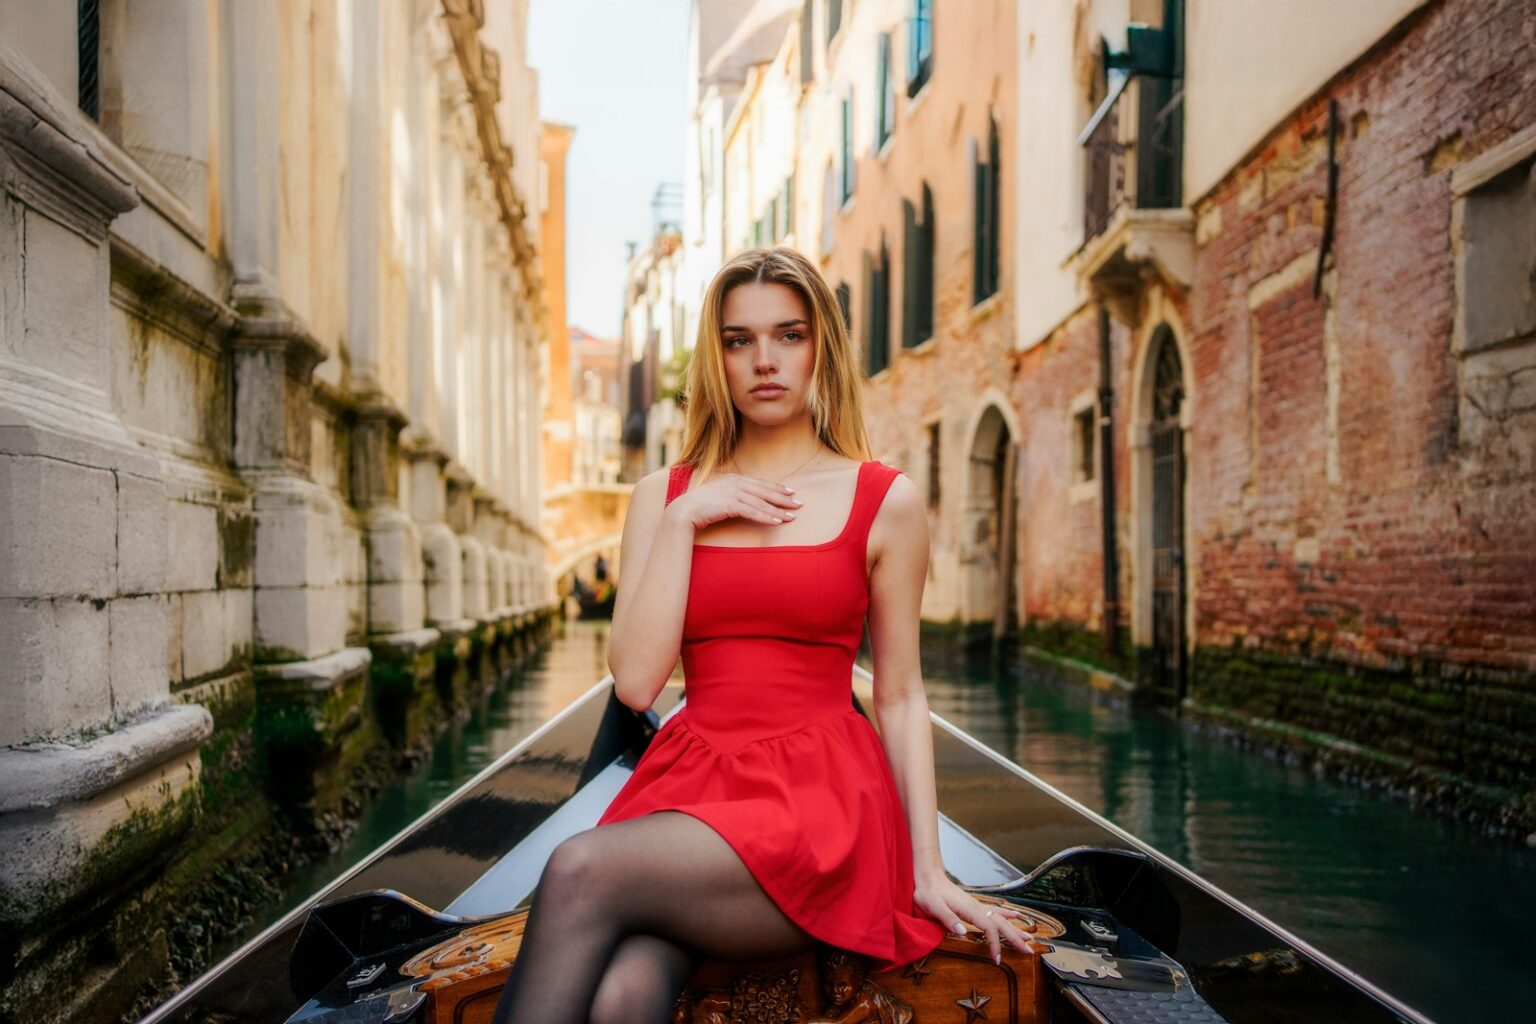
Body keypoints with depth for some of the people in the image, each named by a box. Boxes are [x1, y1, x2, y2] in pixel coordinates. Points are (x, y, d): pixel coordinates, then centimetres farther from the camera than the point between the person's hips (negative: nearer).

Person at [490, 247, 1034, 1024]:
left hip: (821, 795, -2)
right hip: (689, 779, 2)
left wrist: (928, 870, 0)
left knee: (581, 871, -29)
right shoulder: (663, 496, 12)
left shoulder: (884, 500, 5)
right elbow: (635, 681, 1)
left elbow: (899, 695, 7)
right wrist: (682, 519, -4)